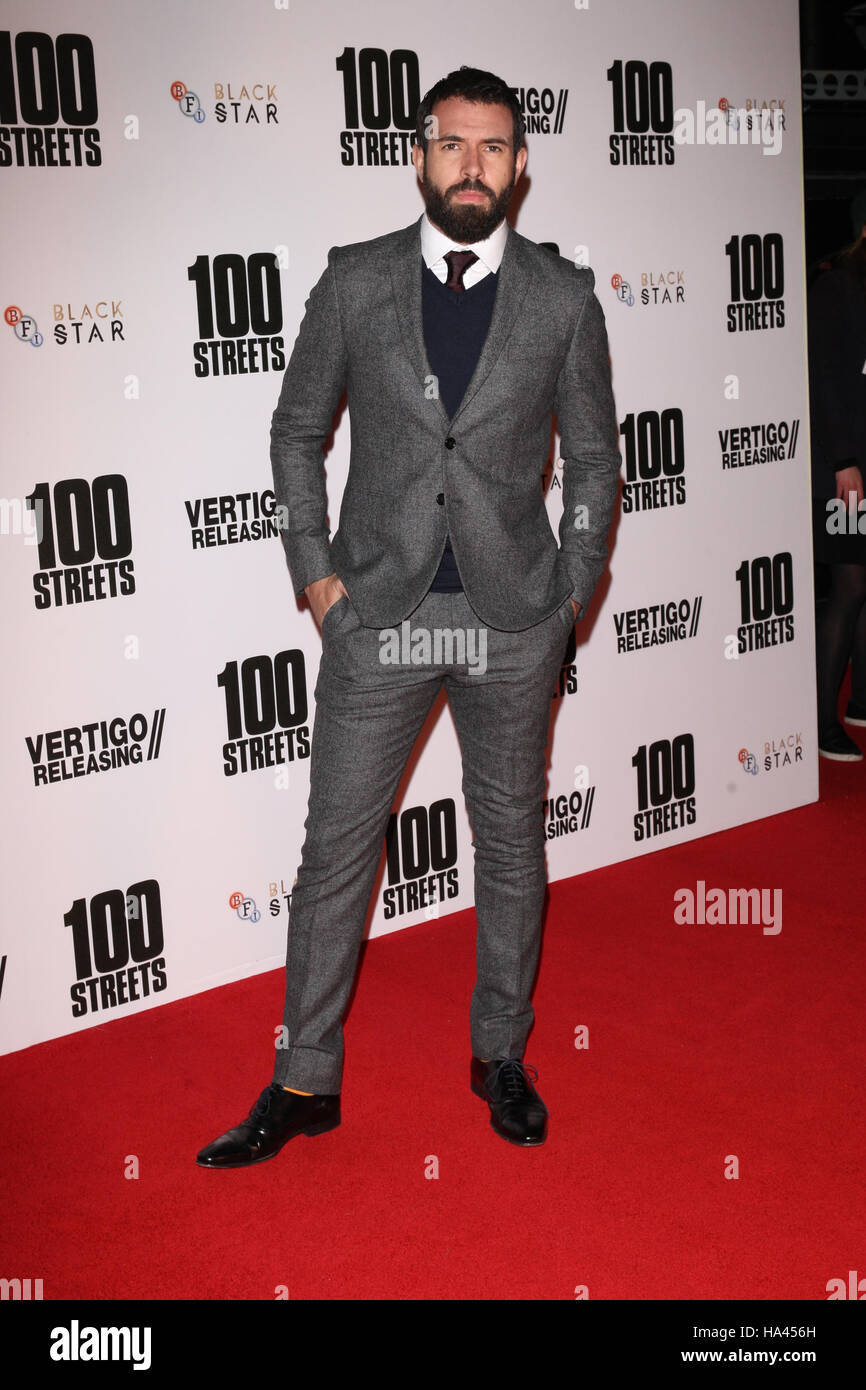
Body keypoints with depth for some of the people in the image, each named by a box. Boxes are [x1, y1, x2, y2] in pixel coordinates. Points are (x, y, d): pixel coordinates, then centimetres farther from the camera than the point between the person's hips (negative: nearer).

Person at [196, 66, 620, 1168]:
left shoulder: (563, 298, 1)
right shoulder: (355, 282, 1)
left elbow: (593, 456, 7)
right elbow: (297, 431, 8)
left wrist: (573, 590, 1)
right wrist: (313, 569, 0)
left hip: (514, 621, 0)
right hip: (378, 613, 0)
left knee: (510, 838, 12)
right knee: (336, 846, 4)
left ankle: (501, 1053, 31)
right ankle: (305, 1080, 18)